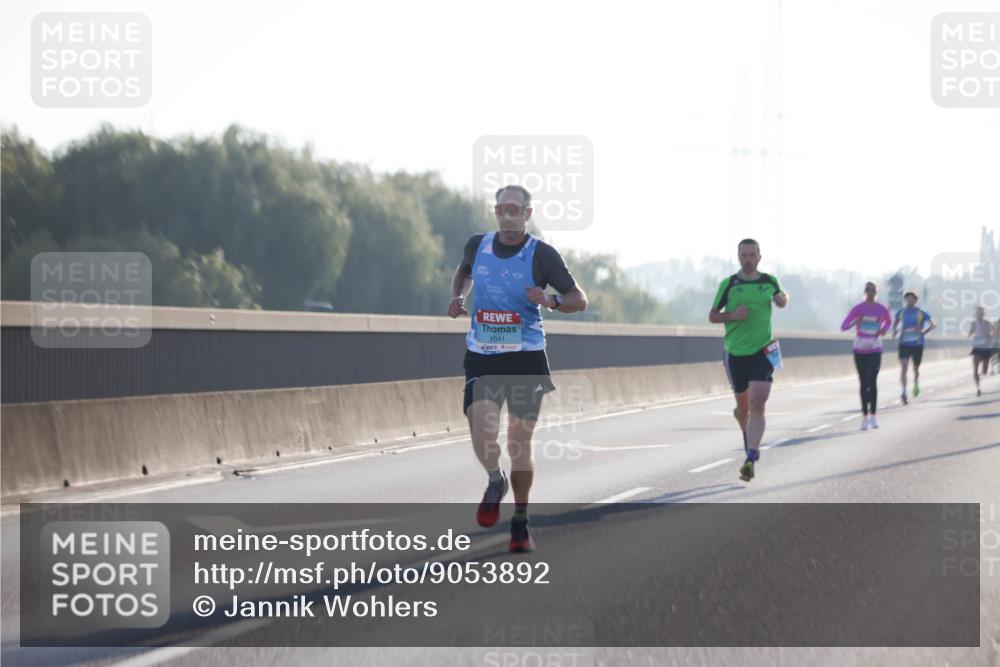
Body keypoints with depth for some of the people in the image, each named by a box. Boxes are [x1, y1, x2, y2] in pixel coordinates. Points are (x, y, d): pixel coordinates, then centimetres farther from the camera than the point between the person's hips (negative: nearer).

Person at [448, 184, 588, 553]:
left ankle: (520, 521, 19)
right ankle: (495, 481, 18)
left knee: (519, 443, 1)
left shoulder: (542, 255, -6)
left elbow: (579, 299, -3)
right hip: (481, 358, 2)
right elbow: (464, 271, 28)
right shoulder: (478, 245, 4)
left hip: (525, 359, -2)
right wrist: (457, 296, 7)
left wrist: (551, 300, -23)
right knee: (483, 434, -16)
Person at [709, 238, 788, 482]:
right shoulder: (728, 284, -1)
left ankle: (751, 459, -21)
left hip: (763, 351, -1)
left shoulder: (769, 281, 4)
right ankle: (749, 436, 45)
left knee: (757, 405, -15)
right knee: (743, 406, 11)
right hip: (735, 352, 1)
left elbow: (781, 300, 24)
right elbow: (712, 316, 3)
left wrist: (783, 299, -1)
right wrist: (733, 315, -16)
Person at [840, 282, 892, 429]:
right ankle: (864, 417, 13)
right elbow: (843, 327, -7)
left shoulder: (881, 309, -1)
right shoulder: (857, 309, -6)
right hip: (860, 350, 0)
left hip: (875, 350, 0)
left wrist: (884, 329, -2)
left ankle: (872, 415, -11)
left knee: (873, 382, -14)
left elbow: (889, 321, 21)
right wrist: (855, 322, -28)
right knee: (864, 383, 4)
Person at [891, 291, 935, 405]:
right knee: (903, 367, -18)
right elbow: (895, 324, 18)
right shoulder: (901, 312, 3)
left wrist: (923, 332, -18)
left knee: (916, 368, 14)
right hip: (904, 344, 0)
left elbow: (932, 325, 0)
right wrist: (894, 331, -4)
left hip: (917, 344, 0)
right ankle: (904, 392, -25)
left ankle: (916, 384, 48)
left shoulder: (921, 313, -3)